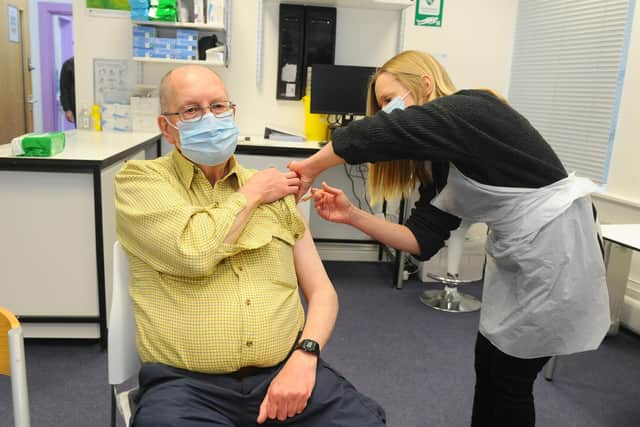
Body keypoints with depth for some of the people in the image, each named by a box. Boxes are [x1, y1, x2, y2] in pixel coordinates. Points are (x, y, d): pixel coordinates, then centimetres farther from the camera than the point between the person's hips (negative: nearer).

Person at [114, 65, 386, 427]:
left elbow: (322, 291, 10)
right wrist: (252, 193, -1)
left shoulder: (274, 191, 12)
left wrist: (304, 357, -8)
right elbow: (194, 253, -16)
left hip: (286, 369, 3)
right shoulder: (140, 180, 3)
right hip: (187, 383, -2)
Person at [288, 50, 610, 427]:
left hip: (557, 252, -8)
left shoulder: (470, 110, -18)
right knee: (488, 367, 18)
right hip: (515, 257, 8)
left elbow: (380, 133, -35)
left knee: (511, 377, 7)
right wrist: (353, 215, -11)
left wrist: (309, 168, -22)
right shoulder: (439, 163, 7)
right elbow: (423, 240, -2)